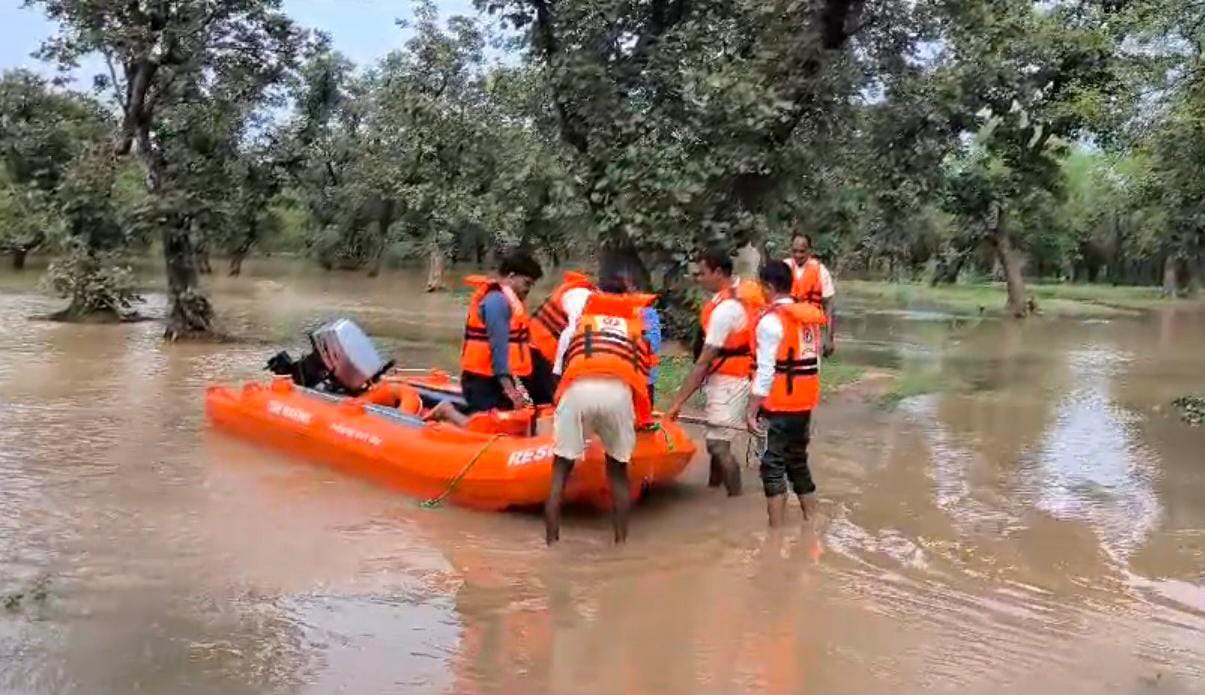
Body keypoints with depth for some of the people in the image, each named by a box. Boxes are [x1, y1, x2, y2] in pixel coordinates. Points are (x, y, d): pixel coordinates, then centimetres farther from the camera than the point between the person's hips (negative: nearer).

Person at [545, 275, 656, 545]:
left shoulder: (577, 322, 31)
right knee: (618, 468, 20)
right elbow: (643, 375, 30)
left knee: (562, 467, 12)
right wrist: (642, 418, 45)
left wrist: (560, 409, 46)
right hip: (618, 392, 1)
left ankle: (551, 540, 8)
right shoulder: (636, 327, 33)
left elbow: (560, 371, 30)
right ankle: (621, 538, 18)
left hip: (578, 389, 0)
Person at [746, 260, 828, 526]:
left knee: (773, 466, 0)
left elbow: (766, 371, -18)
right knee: (798, 462, 19)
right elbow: (814, 362, 12)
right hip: (804, 403, 8)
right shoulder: (809, 316, 9)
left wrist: (751, 411, -15)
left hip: (780, 406, -8)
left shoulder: (771, 320, -14)